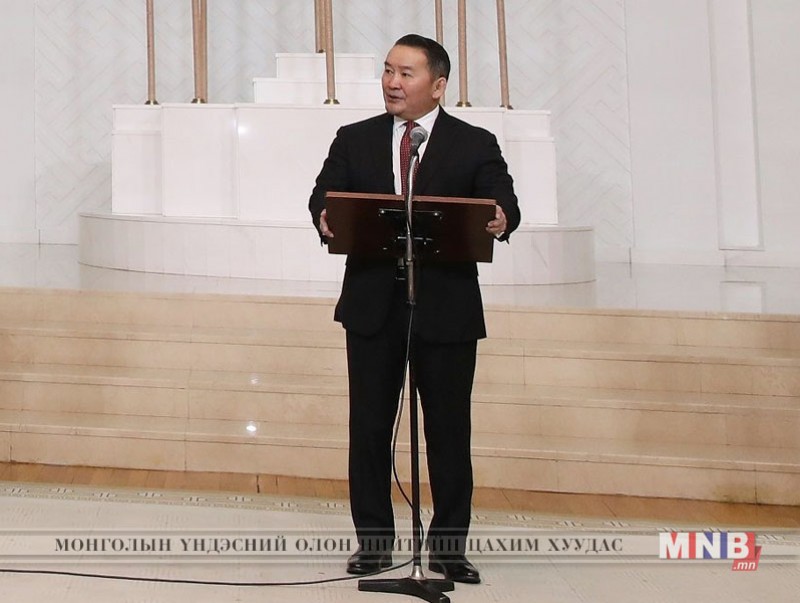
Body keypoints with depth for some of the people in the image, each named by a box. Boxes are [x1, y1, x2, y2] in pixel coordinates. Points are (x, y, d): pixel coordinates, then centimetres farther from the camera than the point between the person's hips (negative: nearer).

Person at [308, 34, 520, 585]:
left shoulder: (476, 145, 4)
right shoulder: (354, 140, 10)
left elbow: (505, 204, -7)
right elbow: (324, 195, 0)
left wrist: (500, 221, -31)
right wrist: (326, 217, -24)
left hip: (447, 306, -2)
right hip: (372, 305, 2)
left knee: (449, 429, 4)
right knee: (369, 427, 6)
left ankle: (449, 547, 13)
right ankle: (373, 540, 17)